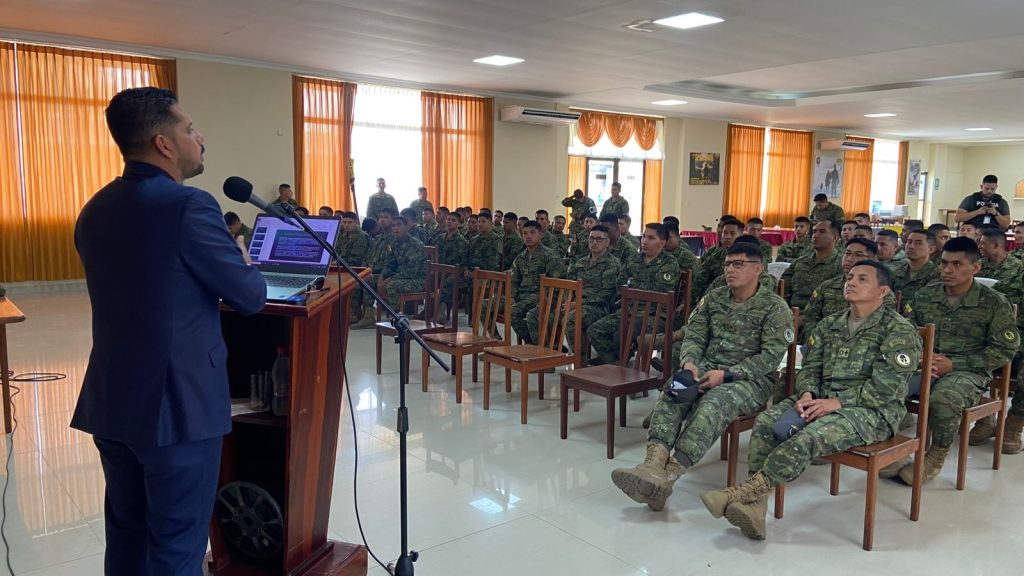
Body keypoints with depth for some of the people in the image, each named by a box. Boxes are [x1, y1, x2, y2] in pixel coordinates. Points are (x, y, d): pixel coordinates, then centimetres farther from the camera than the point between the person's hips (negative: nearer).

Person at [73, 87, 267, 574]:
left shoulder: (94, 210, 8)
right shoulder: (189, 206, -18)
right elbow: (251, 298, -11)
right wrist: (239, 265, 10)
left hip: (111, 402, 8)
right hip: (179, 404, -8)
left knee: (125, 534, 20)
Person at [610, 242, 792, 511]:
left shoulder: (775, 307, -3)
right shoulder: (713, 298, 13)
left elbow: (771, 356, -11)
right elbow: (693, 336, 8)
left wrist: (726, 374, -21)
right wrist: (689, 363, -15)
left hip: (751, 379, -4)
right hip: (708, 370, 5)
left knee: (716, 401, -36)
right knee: (672, 391, -27)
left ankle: (670, 475, -44)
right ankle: (654, 464, -44)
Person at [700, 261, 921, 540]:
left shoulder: (900, 331, -3)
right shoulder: (830, 325, 17)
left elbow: (886, 387, -13)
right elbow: (810, 367, 15)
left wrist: (837, 402, -20)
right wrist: (806, 394, -8)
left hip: (872, 410, -6)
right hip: (823, 399, 6)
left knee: (810, 437, -35)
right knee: (766, 421, -20)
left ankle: (744, 492, -31)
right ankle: (754, 506, -28)